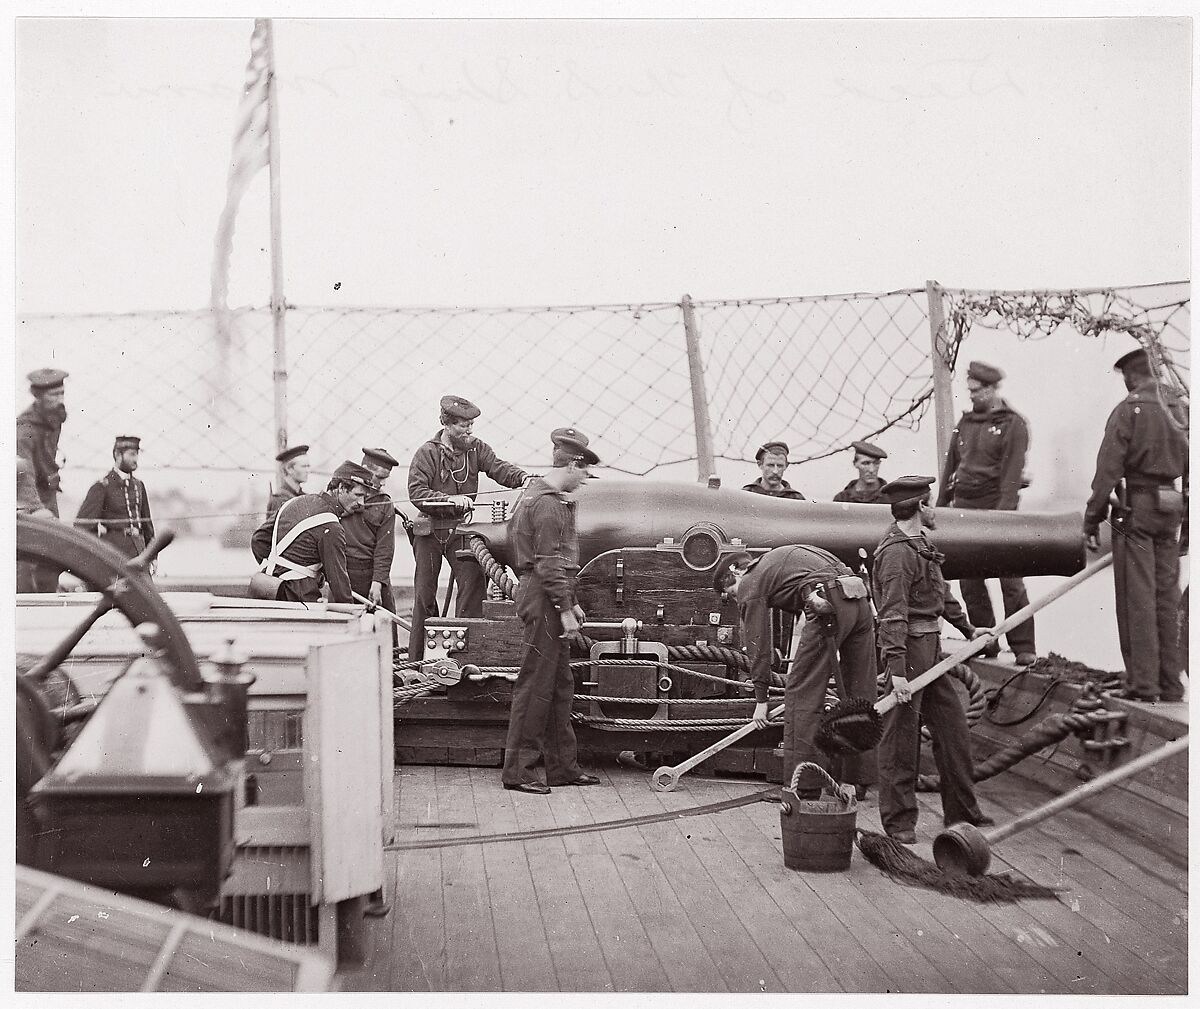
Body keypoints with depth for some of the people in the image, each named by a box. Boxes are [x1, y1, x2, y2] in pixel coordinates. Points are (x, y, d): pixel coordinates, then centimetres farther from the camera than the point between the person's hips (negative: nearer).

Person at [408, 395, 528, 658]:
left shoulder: (476, 448, 4)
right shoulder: (427, 453, -7)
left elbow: (498, 468, -10)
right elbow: (416, 492, -14)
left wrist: (524, 478, -29)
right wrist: (450, 499, -26)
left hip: (460, 528, 2)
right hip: (430, 530, -2)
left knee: (472, 581, -11)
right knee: (424, 594, 5)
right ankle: (416, 658, 15)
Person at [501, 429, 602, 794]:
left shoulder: (541, 493, 18)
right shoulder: (549, 504, -15)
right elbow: (549, 564, -20)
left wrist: (570, 603, 22)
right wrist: (565, 610, -20)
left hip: (550, 598, 11)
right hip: (543, 599, -11)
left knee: (560, 685, 14)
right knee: (536, 685, -5)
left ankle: (563, 767, 21)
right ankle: (517, 771, 1)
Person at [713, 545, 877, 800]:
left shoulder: (751, 584, 8)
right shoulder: (772, 561, 32)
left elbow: (758, 646, 7)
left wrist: (761, 700, 13)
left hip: (829, 607, -9)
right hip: (860, 600, 9)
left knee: (801, 696, -1)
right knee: (859, 695, 13)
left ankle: (803, 787, 0)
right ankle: (858, 781, 22)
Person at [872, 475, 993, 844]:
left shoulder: (919, 543, 15)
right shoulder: (897, 552, -18)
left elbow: (940, 592, 28)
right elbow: (893, 614, -24)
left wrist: (968, 629, 34)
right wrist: (896, 669, -29)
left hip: (929, 647, 10)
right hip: (907, 647, -10)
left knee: (952, 724, 14)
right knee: (901, 734, -2)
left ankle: (962, 810, 26)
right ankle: (898, 823, 6)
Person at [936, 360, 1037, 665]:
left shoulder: (1012, 424, -2)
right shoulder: (965, 423, 16)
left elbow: (1012, 473, -11)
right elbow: (950, 466, 19)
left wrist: (1003, 511, -20)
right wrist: (941, 506, 14)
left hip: (995, 506, -6)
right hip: (964, 508, 6)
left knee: (1010, 581, -6)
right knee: (969, 581, 6)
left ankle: (1023, 647, -1)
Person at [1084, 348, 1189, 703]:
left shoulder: (1129, 410, -9)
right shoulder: (1180, 409, 10)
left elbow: (1108, 470, -12)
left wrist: (1093, 518, -7)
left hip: (1135, 506, -6)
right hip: (1170, 510, 6)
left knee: (1137, 598, -3)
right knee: (1166, 598, 11)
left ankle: (1142, 684, -3)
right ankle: (1170, 684, 15)